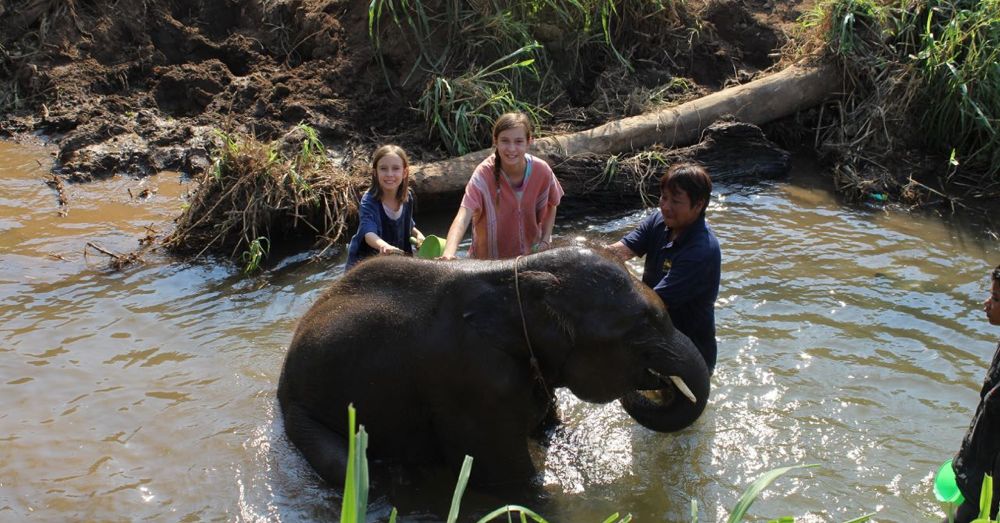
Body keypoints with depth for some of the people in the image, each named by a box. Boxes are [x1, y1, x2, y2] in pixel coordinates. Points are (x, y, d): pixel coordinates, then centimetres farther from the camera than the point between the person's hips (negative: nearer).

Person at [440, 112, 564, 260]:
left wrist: (545, 241, -8)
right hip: (489, 259, -3)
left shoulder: (542, 171, -17)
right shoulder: (484, 174, -26)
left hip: (531, 253, 3)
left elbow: (550, 205, 3)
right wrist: (449, 253, -53)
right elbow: (464, 215, -37)